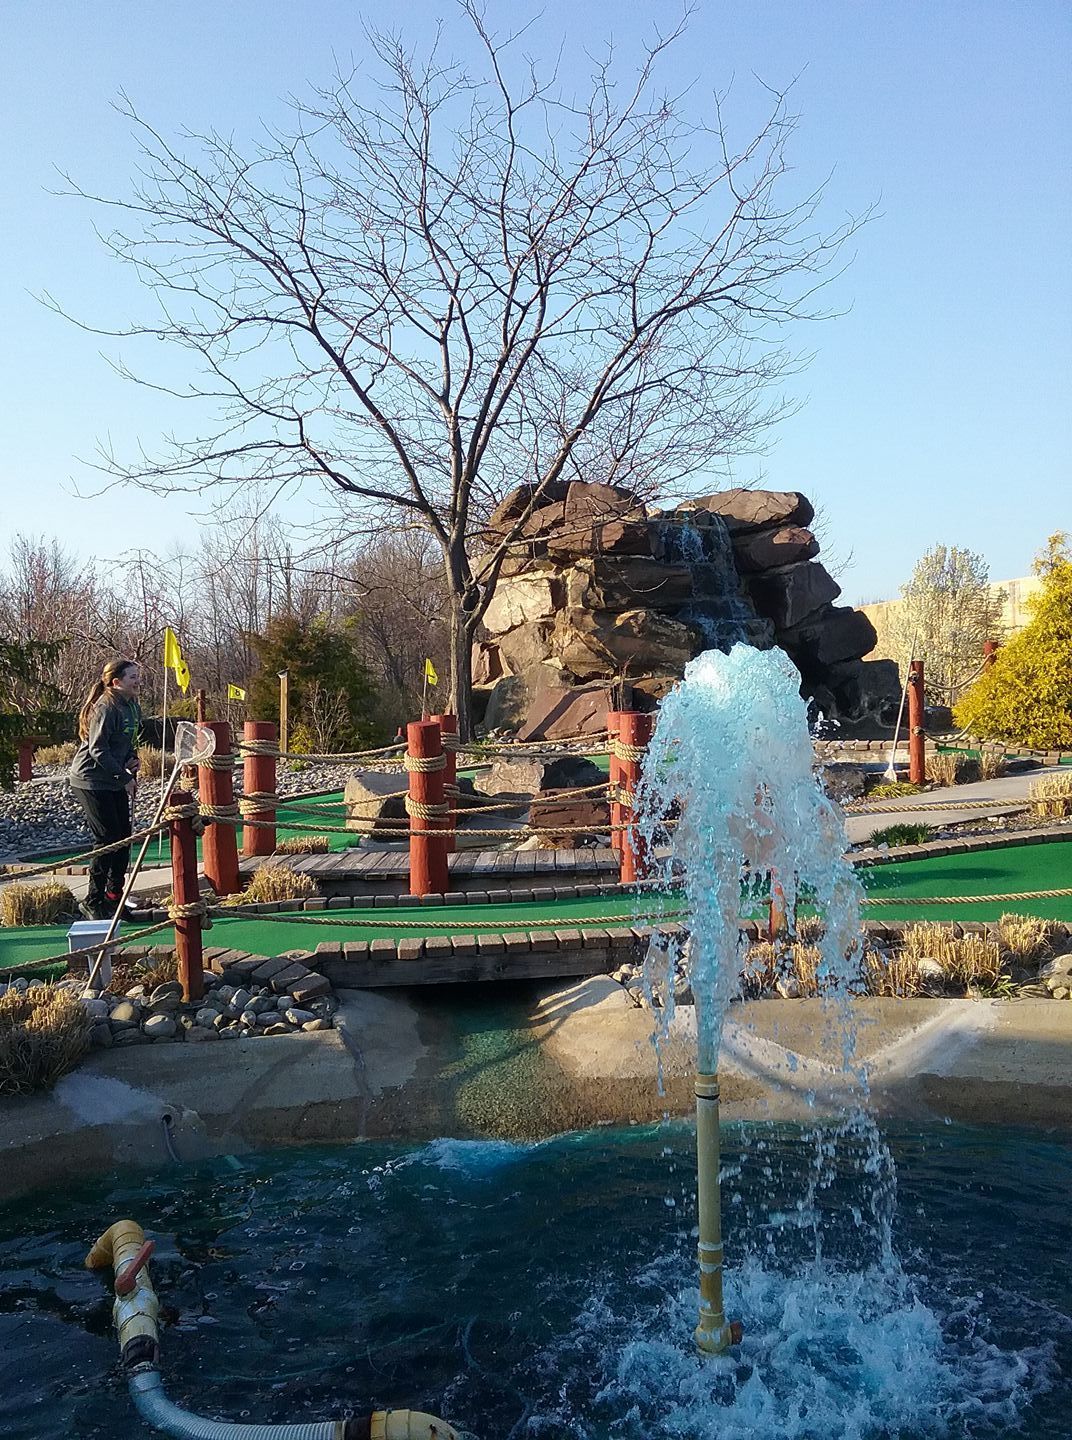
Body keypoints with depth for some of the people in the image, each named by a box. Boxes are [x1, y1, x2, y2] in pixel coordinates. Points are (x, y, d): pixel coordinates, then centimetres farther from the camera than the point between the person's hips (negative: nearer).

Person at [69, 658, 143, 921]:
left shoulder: (131, 705, 8)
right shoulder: (106, 707, -20)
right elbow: (97, 749, -23)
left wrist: (132, 759, 0)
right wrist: (124, 778, -20)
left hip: (115, 781, 9)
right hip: (91, 781, -9)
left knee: (123, 836, 9)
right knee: (107, 839, -9)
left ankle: (113, 896, 20)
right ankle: (93, 902, 2)